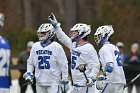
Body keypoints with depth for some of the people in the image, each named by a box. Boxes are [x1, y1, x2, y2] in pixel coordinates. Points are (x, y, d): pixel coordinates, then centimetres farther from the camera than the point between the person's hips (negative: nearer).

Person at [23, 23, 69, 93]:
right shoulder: (35, 46, 8)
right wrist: (28, 73, 5)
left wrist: (65, 80, -5)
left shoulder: (56, 47, -7)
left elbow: (63, 64, -5)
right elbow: (30, 62, 19)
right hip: (40, 81, 5)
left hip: (53, 82, -5)